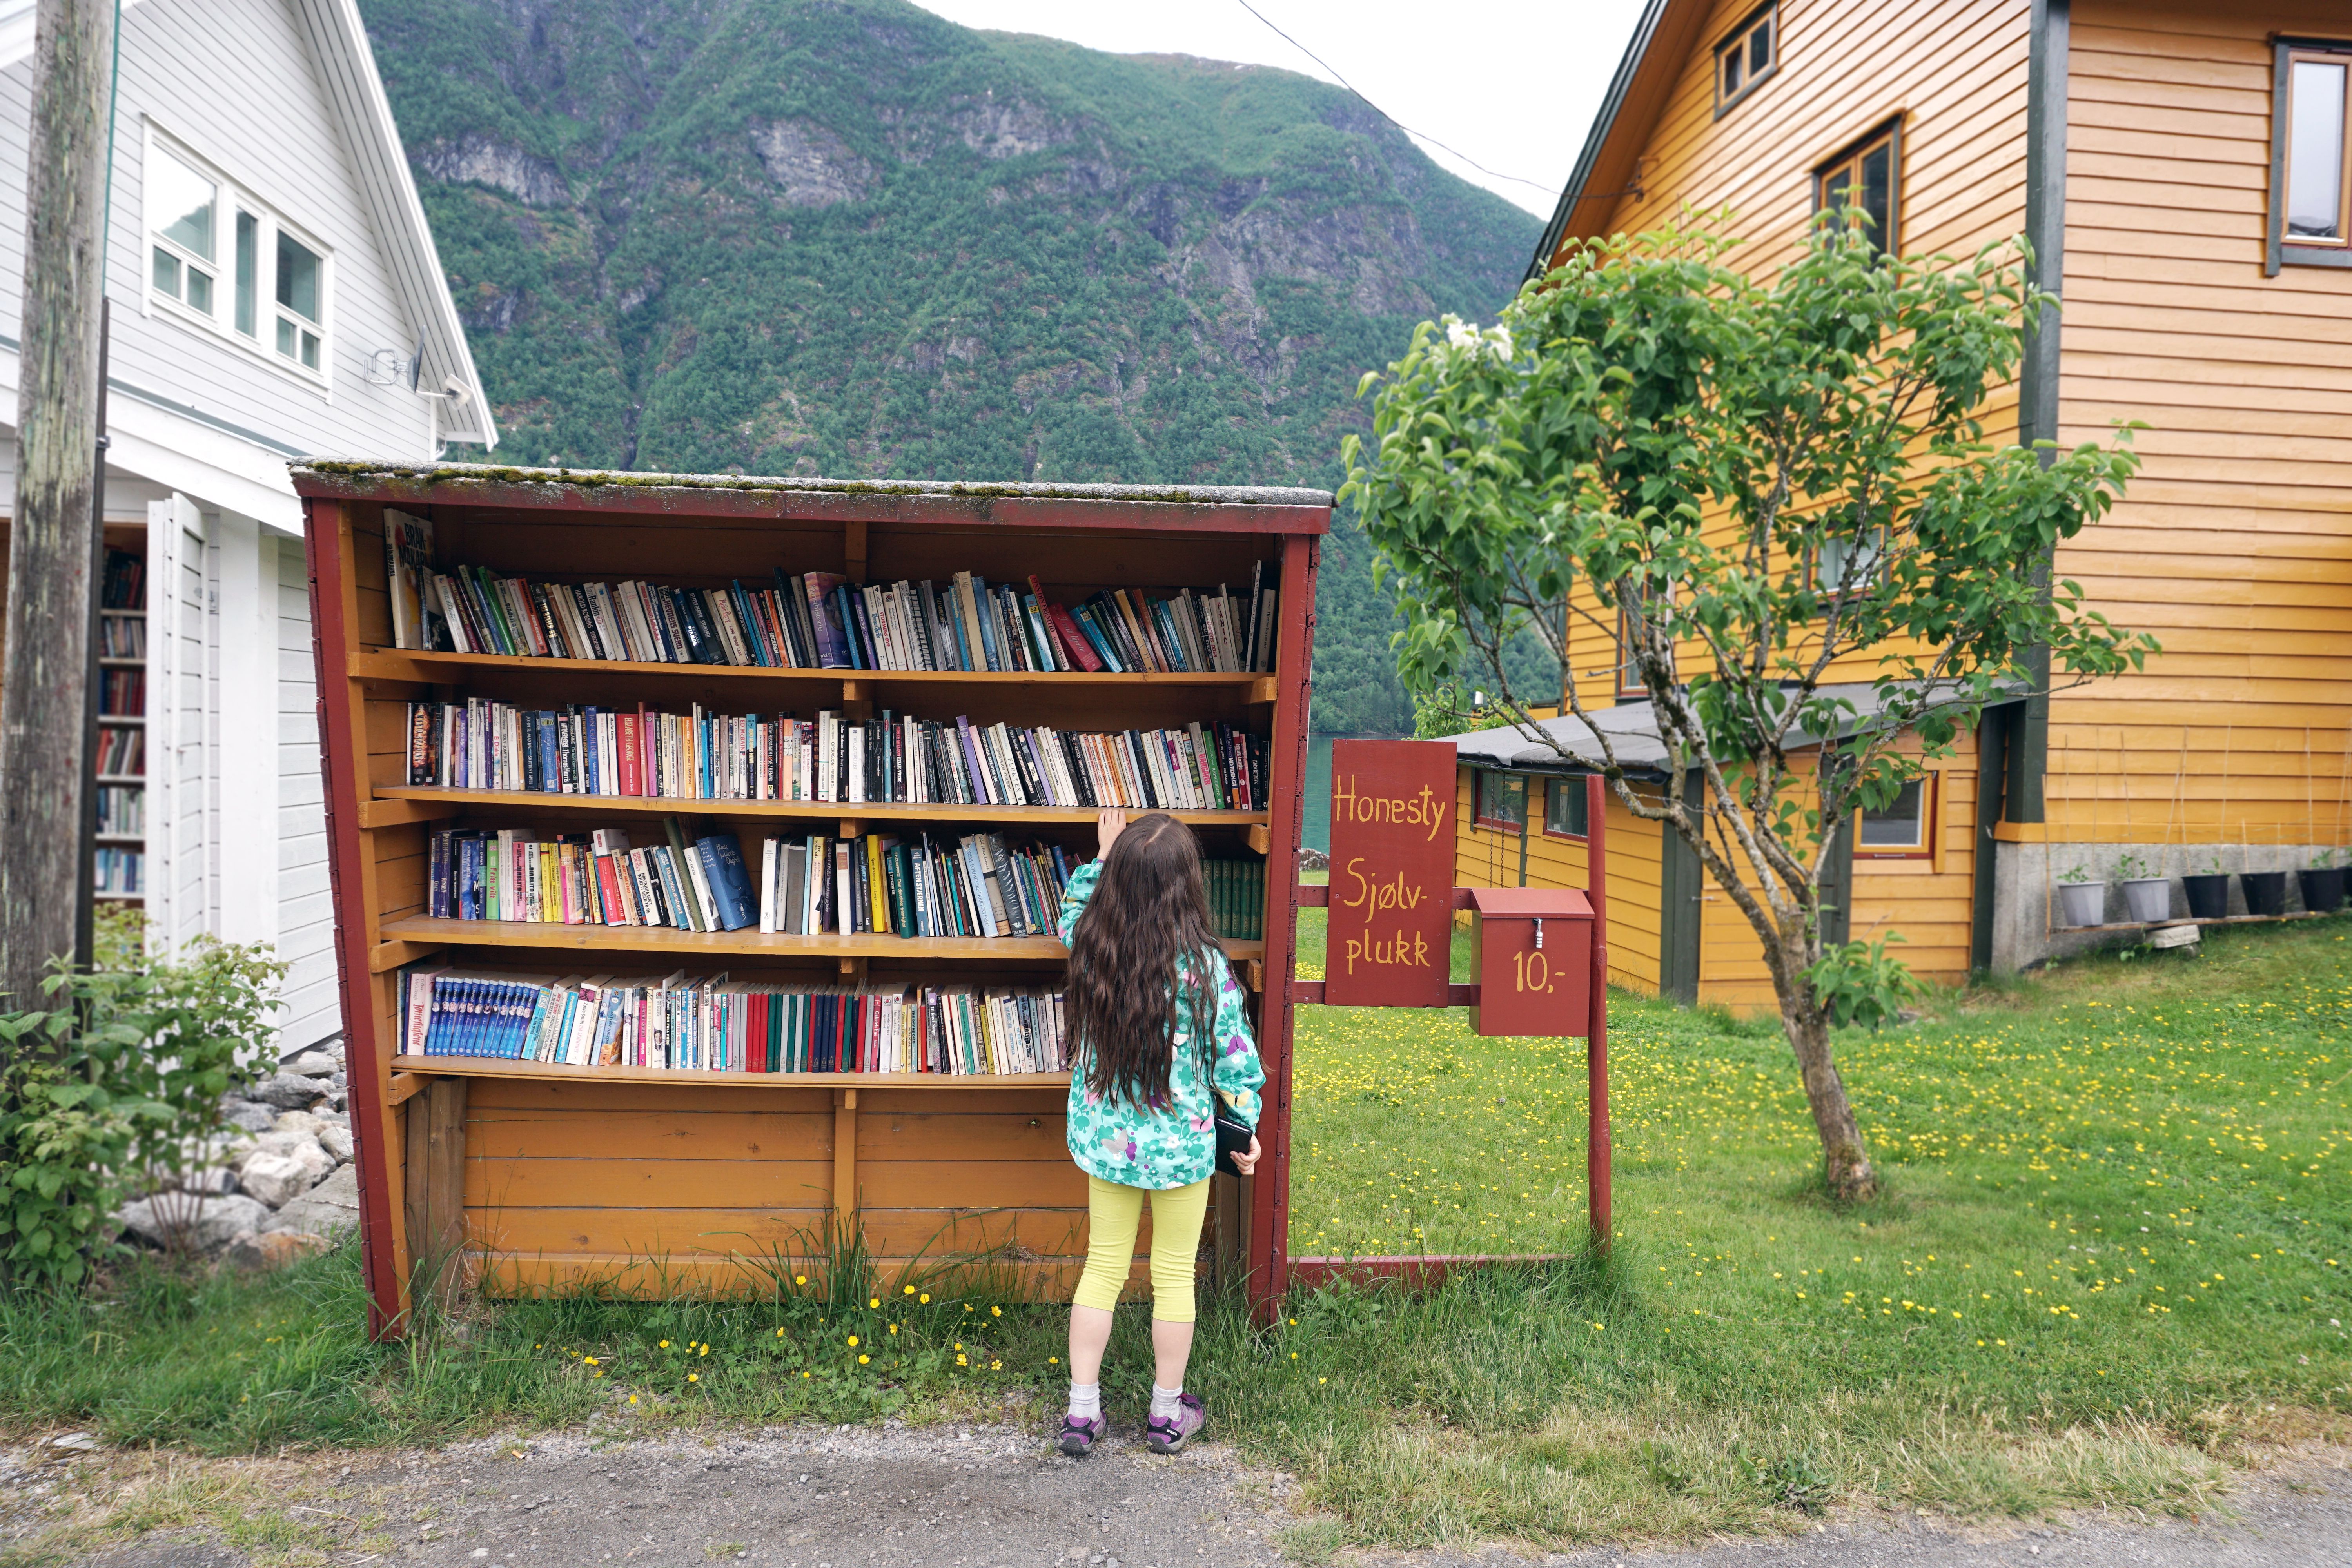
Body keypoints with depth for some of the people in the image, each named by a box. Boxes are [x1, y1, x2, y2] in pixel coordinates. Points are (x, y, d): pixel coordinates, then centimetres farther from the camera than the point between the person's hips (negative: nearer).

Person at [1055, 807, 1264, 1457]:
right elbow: (1233, 1055, -9)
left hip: (1104, 1135, 3)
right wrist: (1246, 1128, 5)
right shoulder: (1204, 965, -19)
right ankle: (1168, 1413, 29)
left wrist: (1101, 855, 25)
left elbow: (1074, 911, 16)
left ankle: (1082, 1410, 24)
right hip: (1181, 1142, -3)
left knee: (1103, 1265, 16)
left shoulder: (1090, 945, -10)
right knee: (1174, 1275, 14)